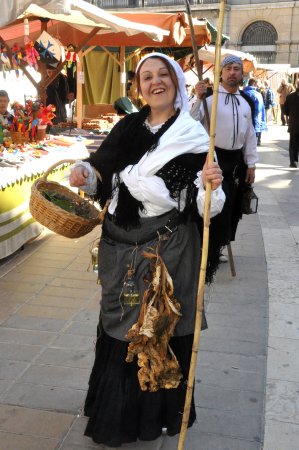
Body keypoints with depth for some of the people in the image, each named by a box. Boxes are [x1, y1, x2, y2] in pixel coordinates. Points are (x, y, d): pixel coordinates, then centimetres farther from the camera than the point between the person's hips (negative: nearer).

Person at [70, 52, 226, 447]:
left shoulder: (193, 136, -6)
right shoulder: (127, 127, 5)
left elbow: (204, 206, -10)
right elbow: (102, 169, 14)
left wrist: (211, 185, -30)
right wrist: (84, 171, -7)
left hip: (167, 249, -4)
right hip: (119, 246, 4)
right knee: (118, 325, 17)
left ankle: (156, 411, 34)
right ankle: (115, 407, 40)